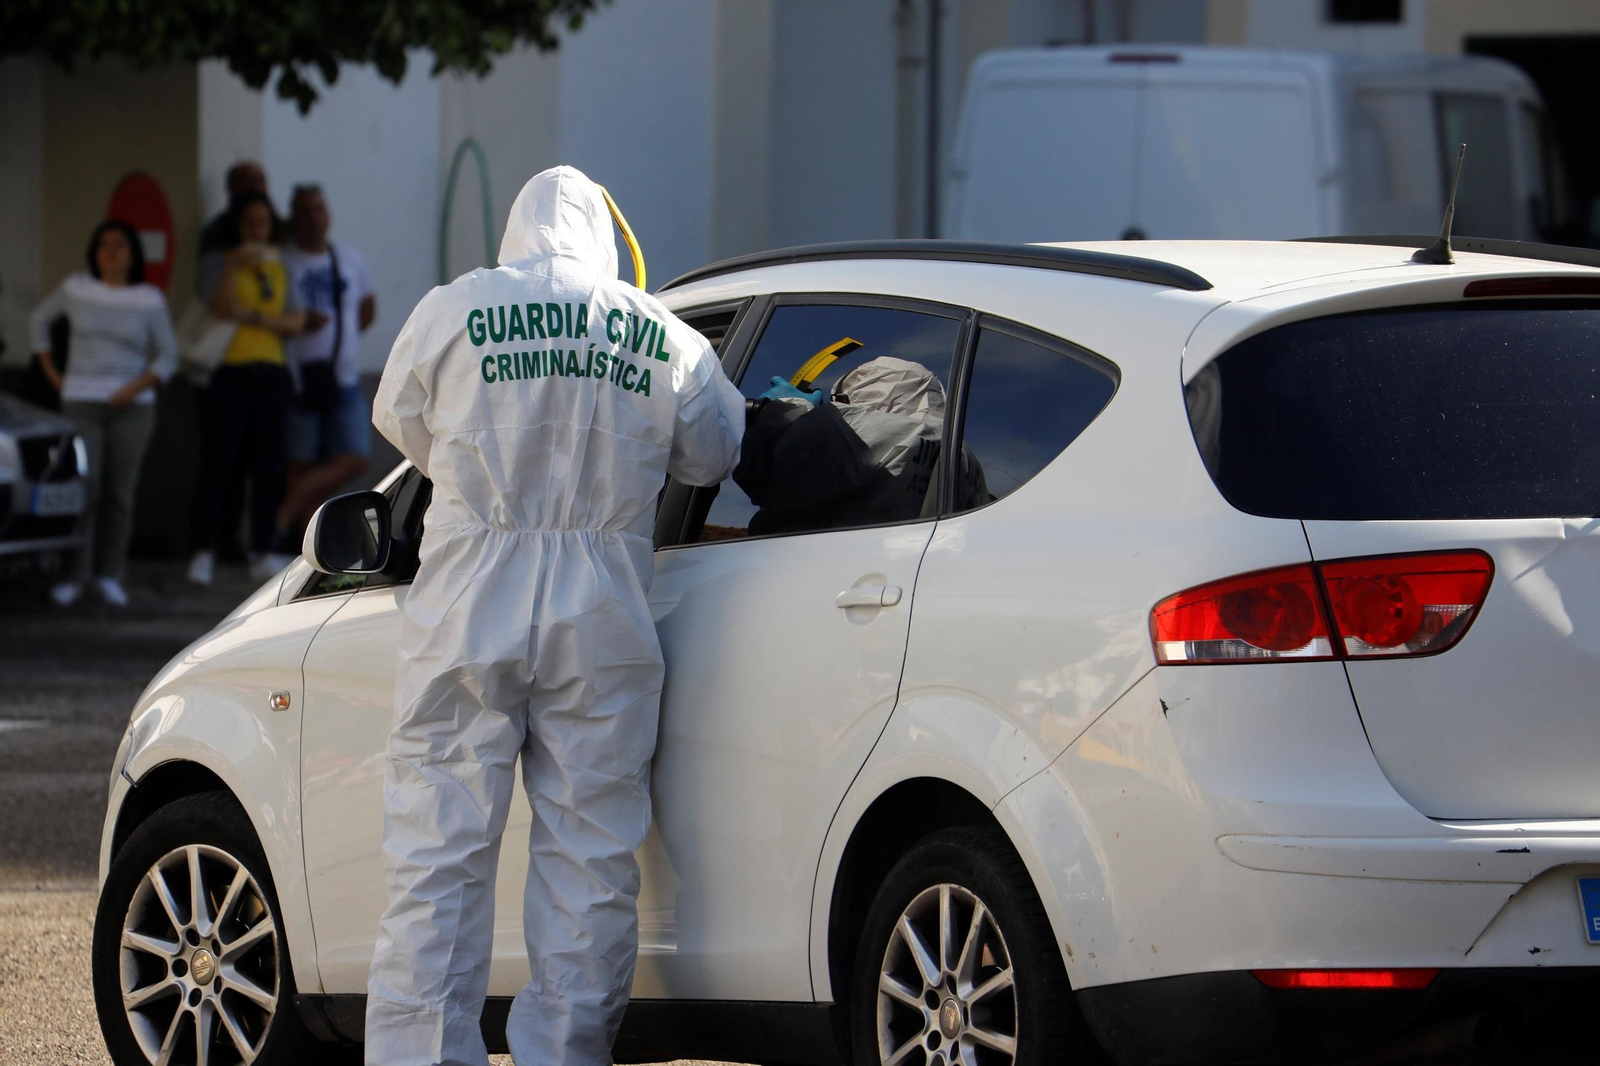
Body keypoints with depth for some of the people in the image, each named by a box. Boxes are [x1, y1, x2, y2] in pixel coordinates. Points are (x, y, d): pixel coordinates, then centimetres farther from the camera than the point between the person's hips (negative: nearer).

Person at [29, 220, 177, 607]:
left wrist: (138, 386, -11)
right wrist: (50, 371, 13)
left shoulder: (150, 300, 3)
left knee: (120, 492, -1)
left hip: (131, 404, 0)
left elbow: (167, 356, 4)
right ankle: (73, 576, -8)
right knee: (84, 488, -12)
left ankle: (109, 575, 8)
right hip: (82, 401, 0)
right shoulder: (76, 290, 5)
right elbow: (39, 320, 21)